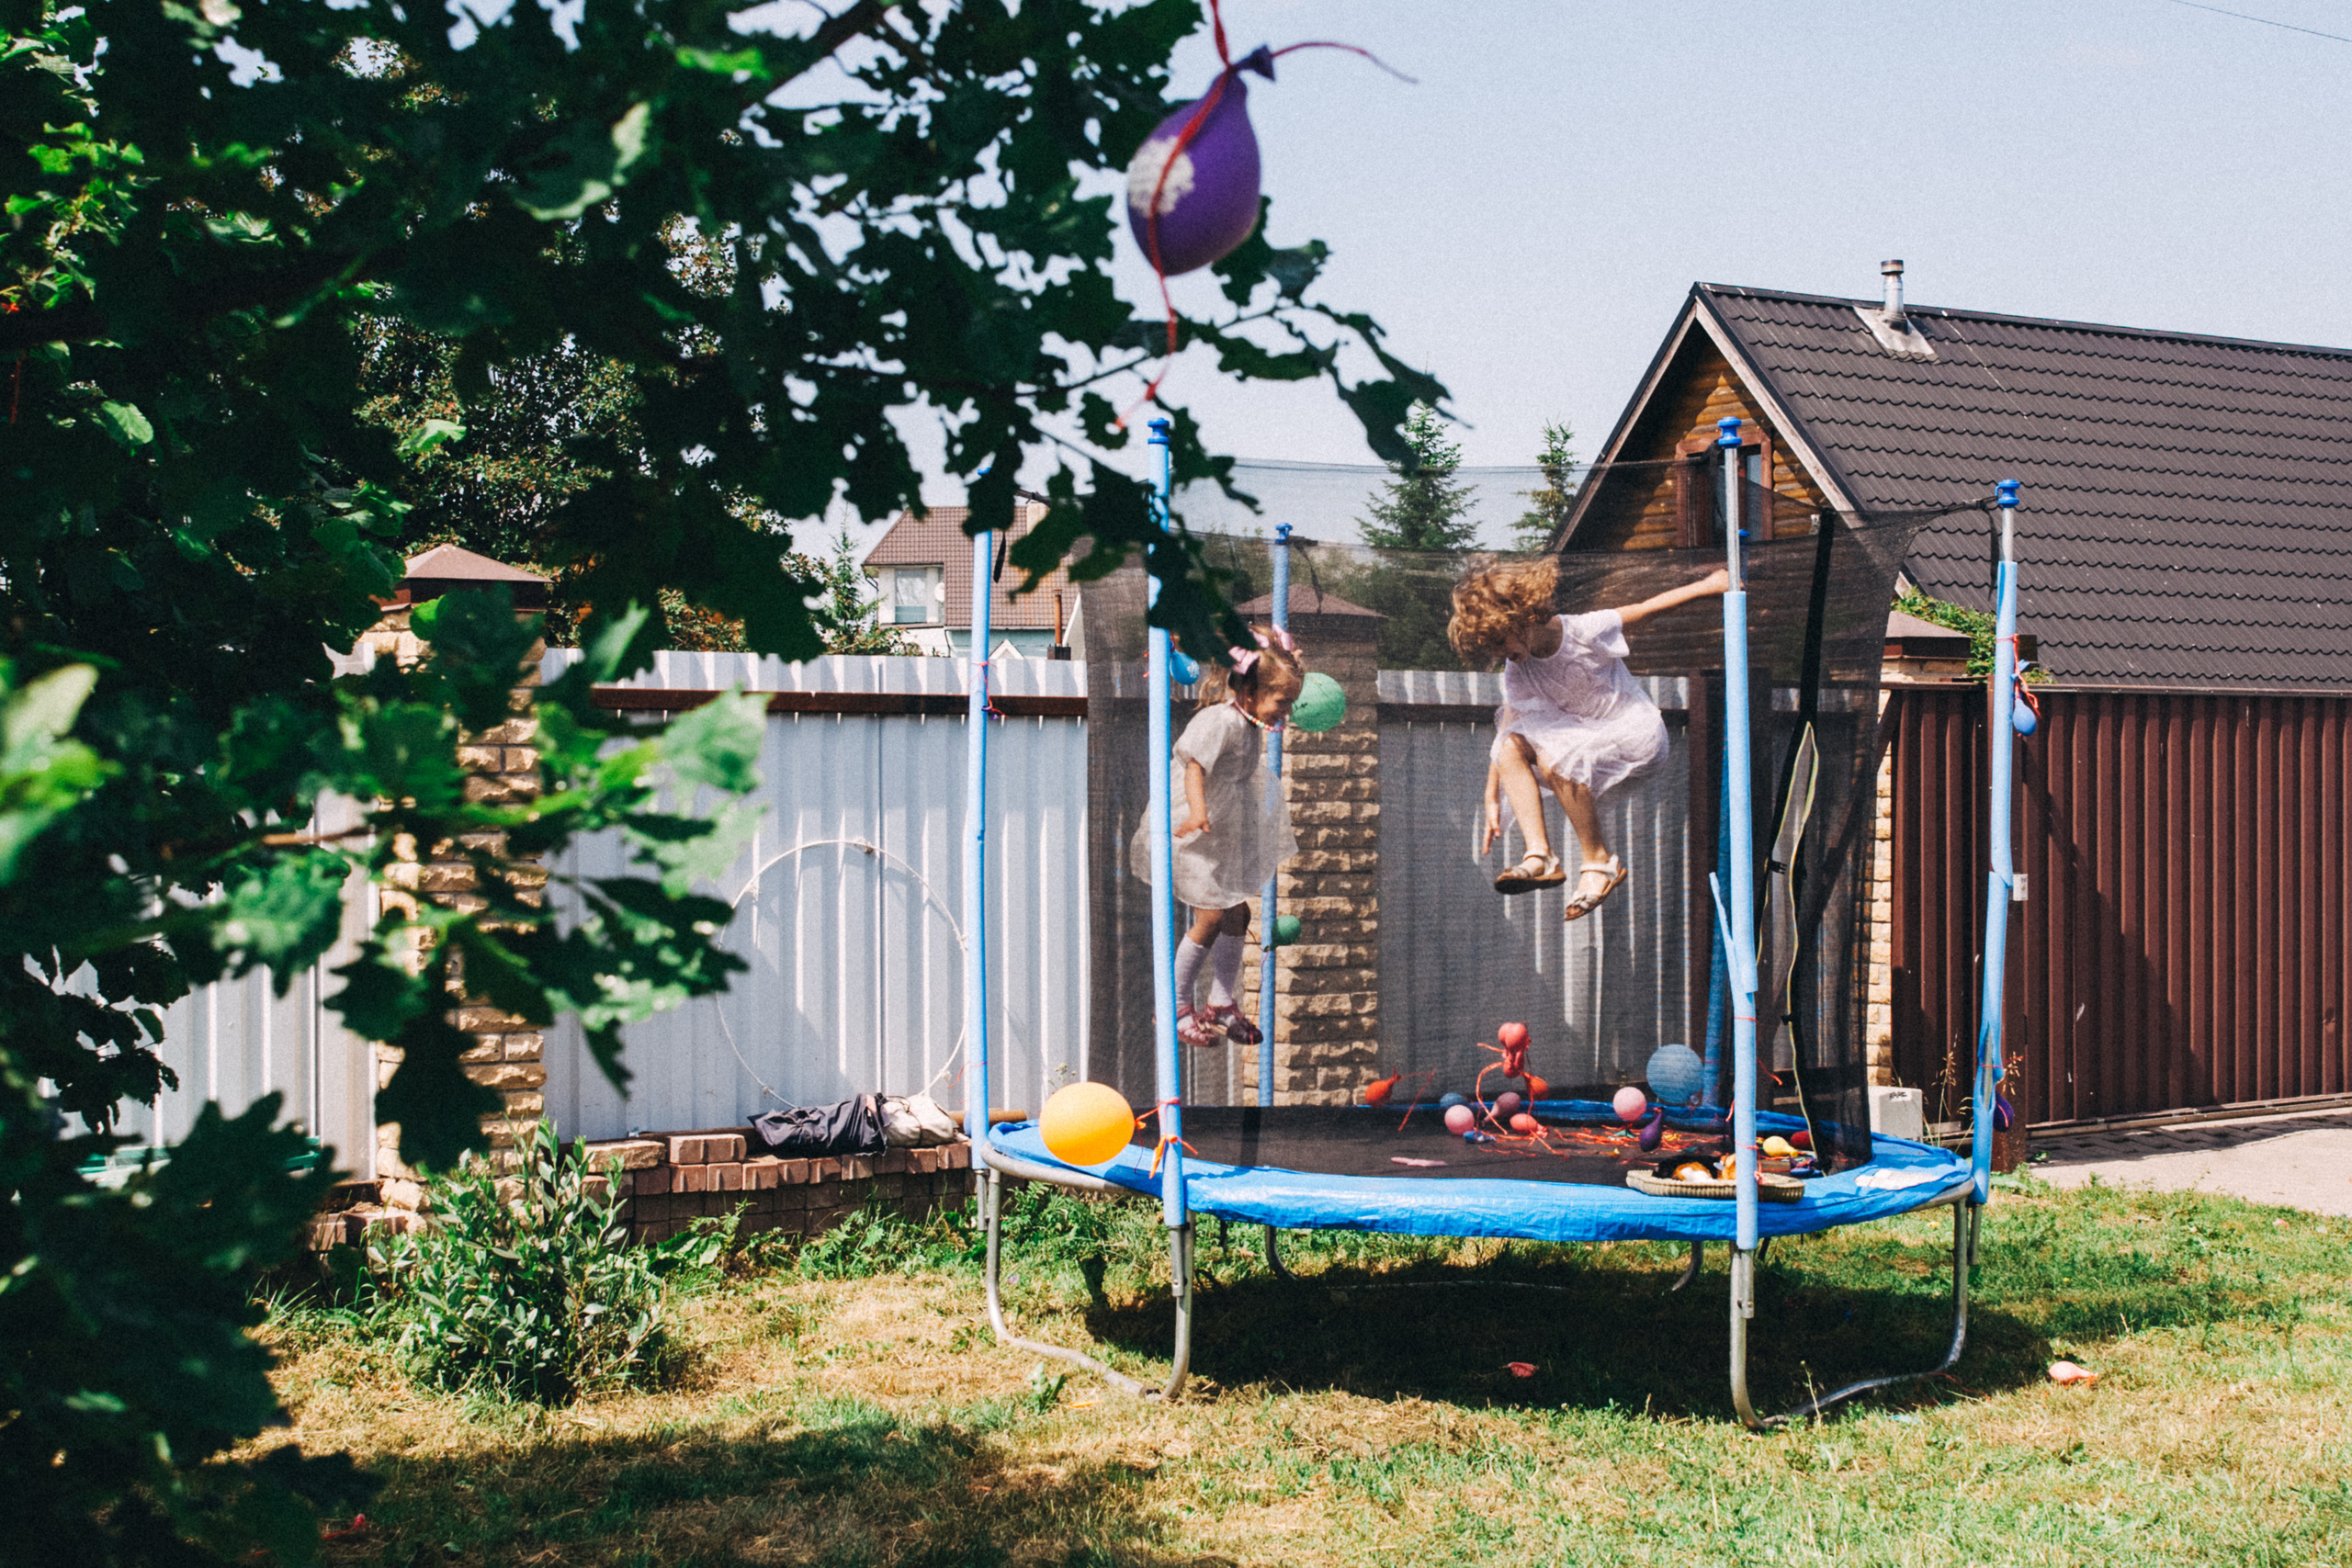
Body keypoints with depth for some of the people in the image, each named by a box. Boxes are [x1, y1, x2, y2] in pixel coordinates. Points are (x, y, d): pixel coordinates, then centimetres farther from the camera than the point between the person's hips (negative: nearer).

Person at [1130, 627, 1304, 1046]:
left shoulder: (1252, 725, 7)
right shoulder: (1220, 720, -22)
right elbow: (1194, 765, -33)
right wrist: (1197, 810, -49)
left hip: (1230, 836, 9)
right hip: (1199, 838, -9)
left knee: (1236, 914, 10)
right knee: (1210, 918, -10)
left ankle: (1222, 1005, 21)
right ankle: (1174, 1006, 4)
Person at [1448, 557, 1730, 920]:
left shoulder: (1583, 632, -20)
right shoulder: (1517, 672, -3)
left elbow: (1648, 608, -10)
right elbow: (1505, 733, -1)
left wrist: (1708, 585, -5)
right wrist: (1492, 801, -3)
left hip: (1638, 729, -6)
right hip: (1584, 730, 7)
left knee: (1554, 757, -31)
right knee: (1511, 746, -17)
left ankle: (1600, 862, -19)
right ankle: (1540, 856, -23)